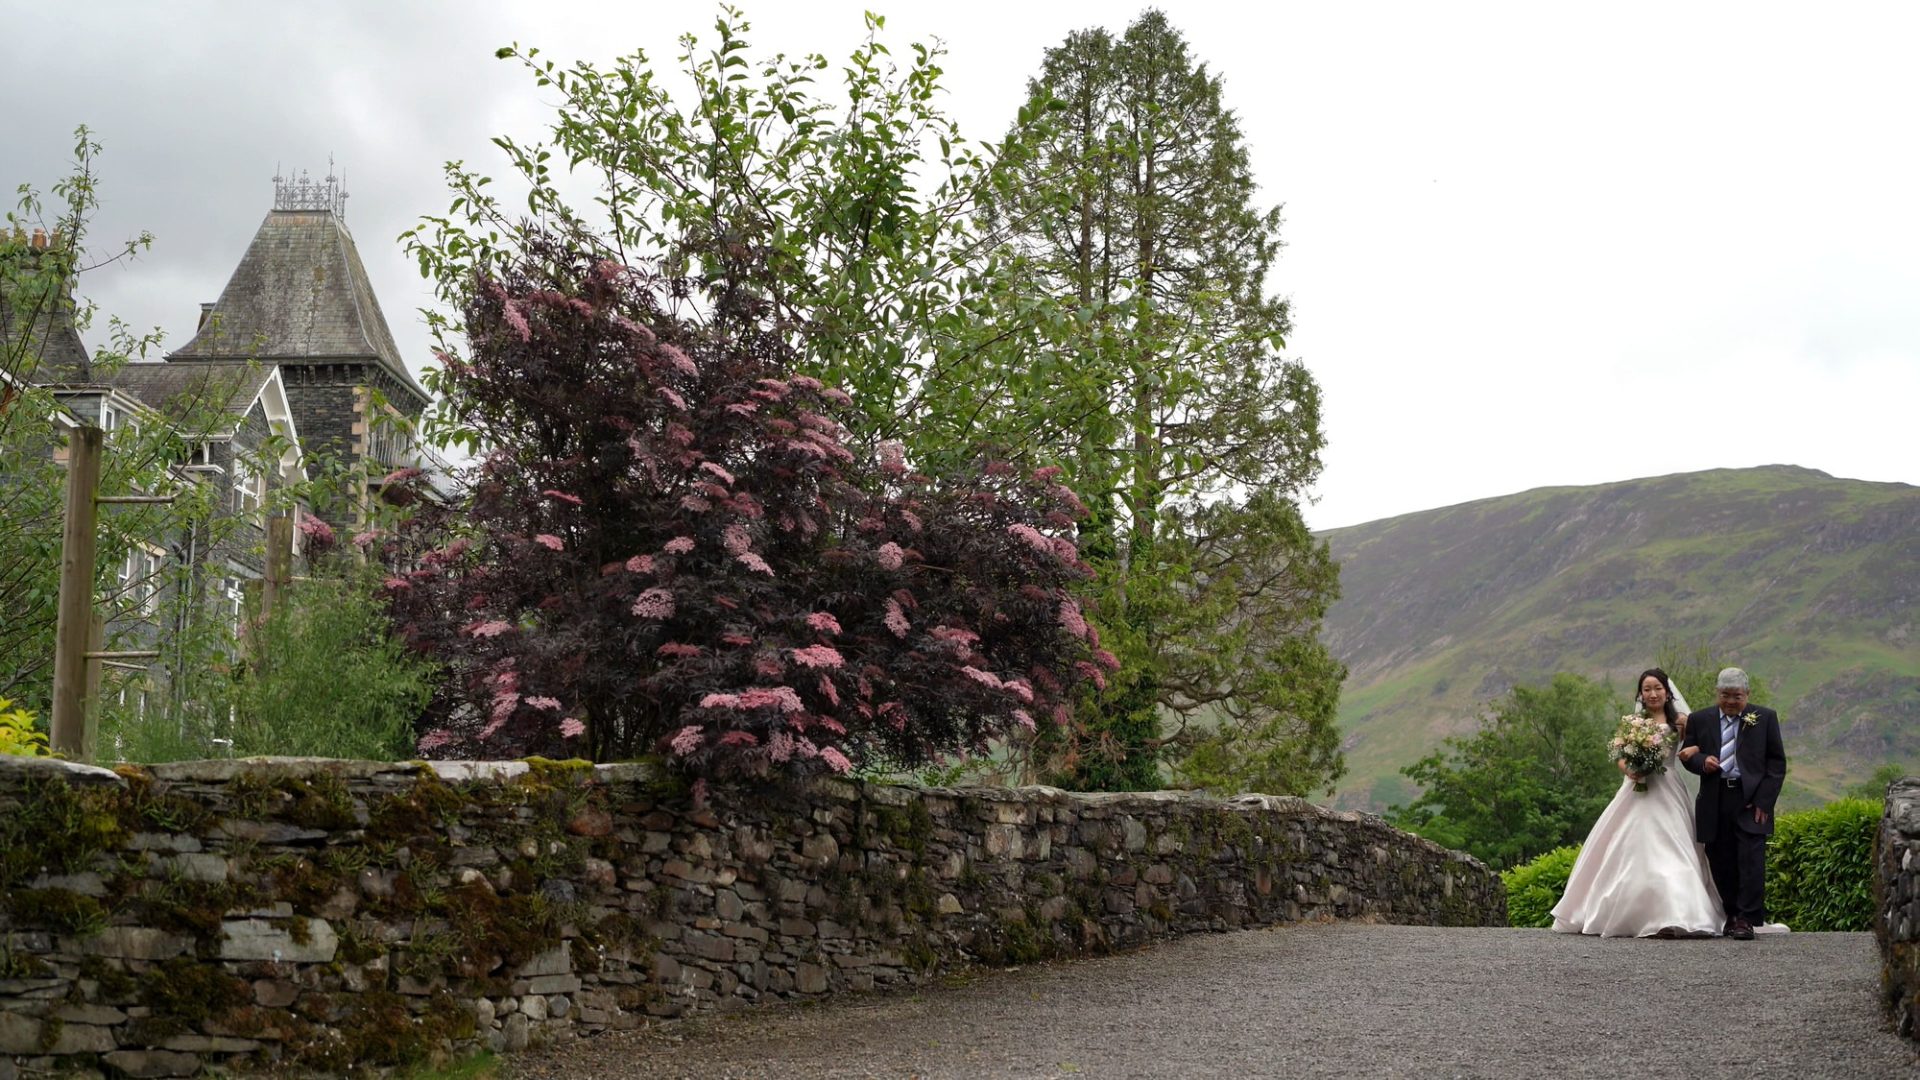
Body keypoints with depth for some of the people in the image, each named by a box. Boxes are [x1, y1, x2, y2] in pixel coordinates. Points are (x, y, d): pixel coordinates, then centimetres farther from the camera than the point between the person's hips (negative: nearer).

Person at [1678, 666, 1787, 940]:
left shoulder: (1765, 718, 6)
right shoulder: (1699, 720, 11)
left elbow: (1777, 763, 5)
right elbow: (1687, 754, 14)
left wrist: (1764, 801, -4)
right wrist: (1702, 762, -10)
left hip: (1751, 801, -2)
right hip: (1714, 802, 2)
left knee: (1751, 861, -10)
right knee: (1721, 863, 3)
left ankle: (1747, 920, -8)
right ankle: (1731, 915, 13)